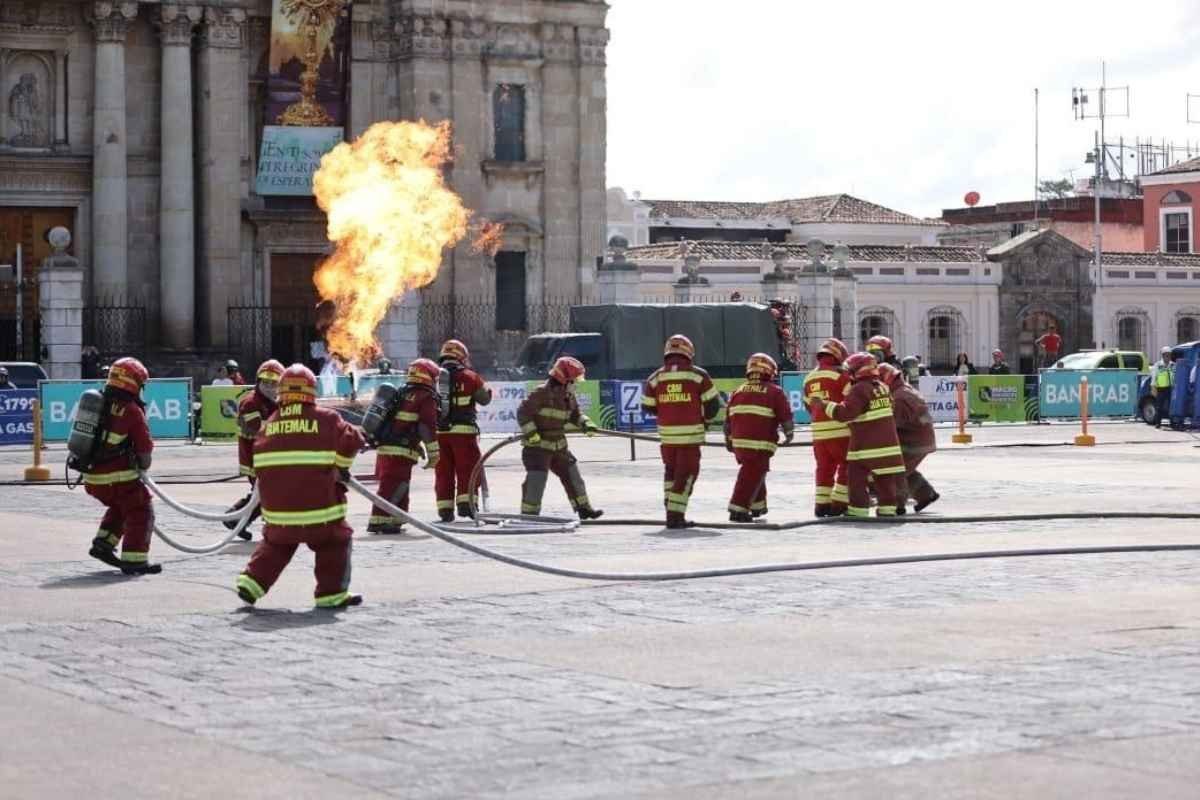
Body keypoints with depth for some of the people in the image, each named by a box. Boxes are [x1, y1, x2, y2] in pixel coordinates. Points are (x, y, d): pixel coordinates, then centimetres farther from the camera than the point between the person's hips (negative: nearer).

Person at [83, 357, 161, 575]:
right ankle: (134, 560, -4)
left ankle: (103, 544, 24)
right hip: (117, 476, -8)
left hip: (91, 475, 8)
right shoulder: (132, 411, -14)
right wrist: (143, 466, 11)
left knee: (121, 505, 28)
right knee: (141, 511, 2)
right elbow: (144, 447, -11)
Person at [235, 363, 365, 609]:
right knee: (334, 541, 11)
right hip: (318, 501, -4)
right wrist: (340, 466, 10)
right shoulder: (326, 419, -6)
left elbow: (260, 462, 7)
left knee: (276, 542, 25)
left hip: (276, 504, 4)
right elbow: (350, 441, -8)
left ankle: (252, 582, 16)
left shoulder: (270, 423, 5)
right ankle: (331, 593, 9)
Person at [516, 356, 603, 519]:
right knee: (536, 481, -12)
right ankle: (528, 515, -3)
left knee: (572, 475, 14)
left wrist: (586, 424, -3)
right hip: (538, 445, -8)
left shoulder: (568, 395, 5)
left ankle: (583, 508, 27)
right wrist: (530, 433, -27)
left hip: (559, 445, 8)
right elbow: (523, 412, -20)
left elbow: (575, 414, 17)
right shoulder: (542, 393, -20)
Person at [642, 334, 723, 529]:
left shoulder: (656, 378, 4)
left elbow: (647, 408, 9)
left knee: (671, 469, 20)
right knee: (687, 472, 2)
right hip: (690, 434, -3)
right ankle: (675, 515, -3)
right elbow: (713, 403, 0)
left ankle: (671, 509, 19)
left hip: (666, 433, 3)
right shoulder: (698, 375, -4)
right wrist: (705, 420, 19)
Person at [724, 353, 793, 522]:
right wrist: (789, 434, 16)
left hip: (739, 443, 6)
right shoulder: (775, 392, -3)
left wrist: (729, 440, 28)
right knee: (752, 476, -4)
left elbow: (728, 419, 17)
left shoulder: (738, 392, 14)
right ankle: (738, 510, -10)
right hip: (760, 445, -6)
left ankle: (758, 506, 32)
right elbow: (785, 416, -3)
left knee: (754, 472, 24)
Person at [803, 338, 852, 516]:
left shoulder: (809, 378, 13)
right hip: (840, 430, -6)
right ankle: (839, 504, 0)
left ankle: (821, 504, 12)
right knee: (847, 467, 4)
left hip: (818, 431, 6)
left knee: (824, 468, 15)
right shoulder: (839, 375, -8)